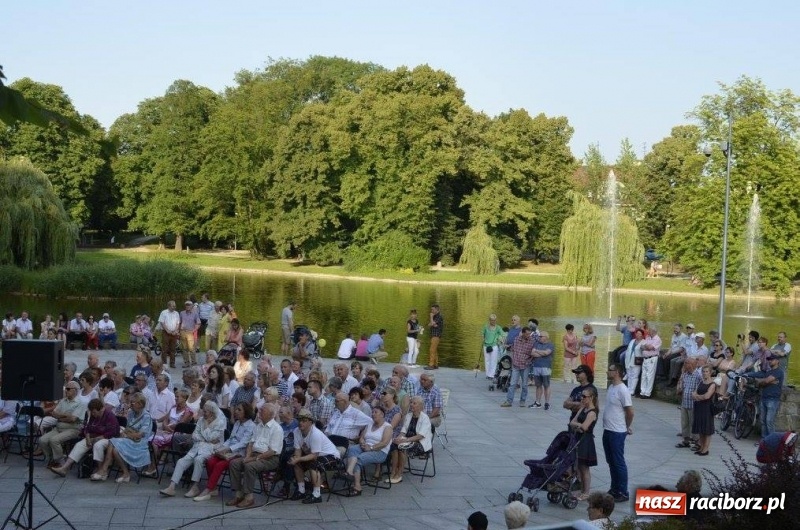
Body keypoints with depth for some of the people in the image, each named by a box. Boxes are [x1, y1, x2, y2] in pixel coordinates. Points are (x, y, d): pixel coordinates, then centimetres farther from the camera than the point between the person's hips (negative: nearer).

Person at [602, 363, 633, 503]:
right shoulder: (611, 387, 9)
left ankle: (623, 493, 7)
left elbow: (630, 412, -17)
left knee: (619, 462, -1)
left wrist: (627, 427, -3)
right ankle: (614, 489, 27)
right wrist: (607, 426, 14)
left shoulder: (622, 390, -19)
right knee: (611, 462, 16)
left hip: (617, 432, -9)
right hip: (607, 430, 9)